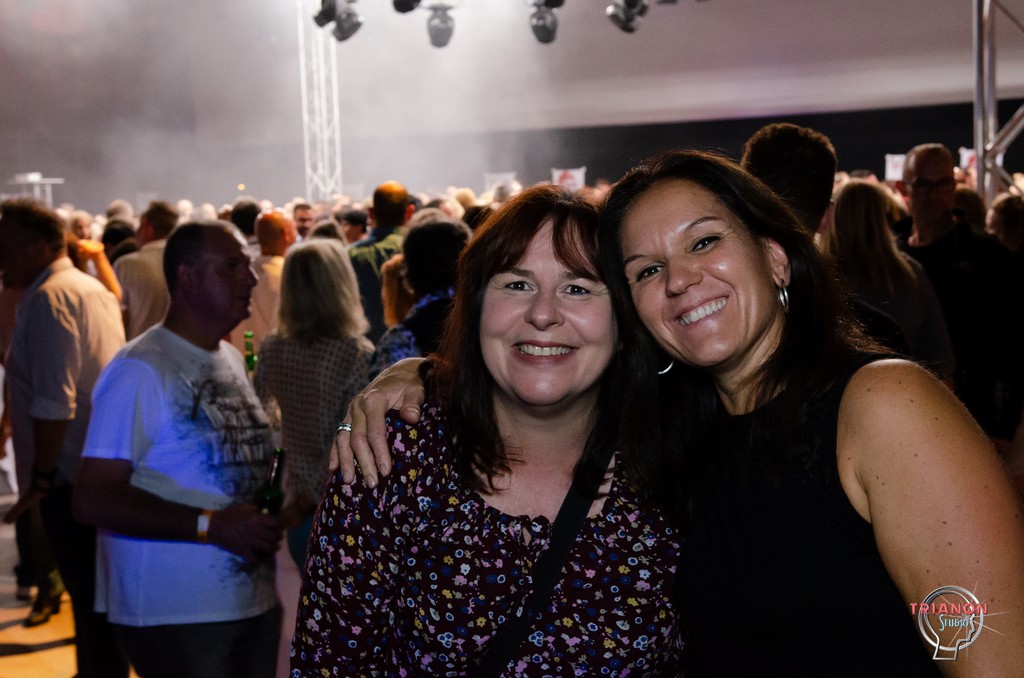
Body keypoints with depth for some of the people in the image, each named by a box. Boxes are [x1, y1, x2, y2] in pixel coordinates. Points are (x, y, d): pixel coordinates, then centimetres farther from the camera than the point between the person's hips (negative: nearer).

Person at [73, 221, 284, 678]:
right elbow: (94, 500, -19)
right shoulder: (140, 371, -15)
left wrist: (273, 515, 1)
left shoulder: (231, 359, 11)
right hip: (176, 618, -8)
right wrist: (212, 525, -23)